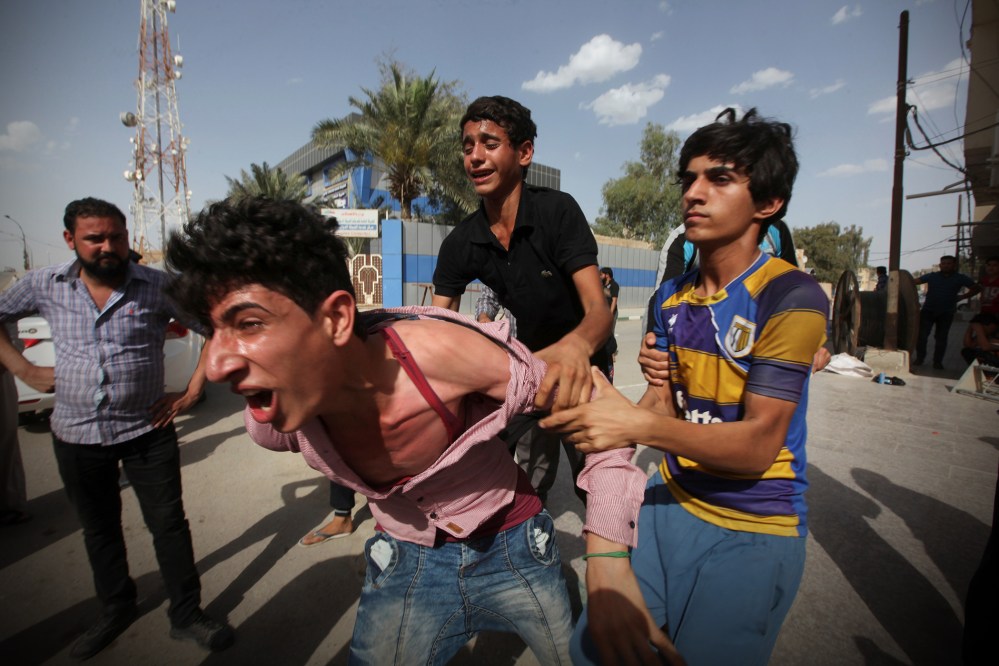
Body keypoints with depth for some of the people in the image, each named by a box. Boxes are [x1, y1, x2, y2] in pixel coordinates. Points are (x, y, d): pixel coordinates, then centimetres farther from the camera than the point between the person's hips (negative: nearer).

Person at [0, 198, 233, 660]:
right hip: (76, 435, 3)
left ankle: (186, 616, 21)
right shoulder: (44, 285, -1)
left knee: (169, 525, 3)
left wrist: (193, 390, -9)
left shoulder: (159, 286, -11)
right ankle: (115, 609, 42)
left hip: (148, 431, -3)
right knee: (98, 529, 20)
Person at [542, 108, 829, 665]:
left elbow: (757, 445, -20)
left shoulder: (791, 296, -17)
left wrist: (639, 424, -32)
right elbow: (666, 403, 5)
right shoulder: (672, 297, 4)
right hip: (672, 501, 6)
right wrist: (602, 413, -13)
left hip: (750, 532, -5)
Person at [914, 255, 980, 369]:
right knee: (922, 335, -6)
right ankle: (919, 358, 7)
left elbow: (976, 288, 12)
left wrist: (961, 297, 3)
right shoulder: (932, 276, 1)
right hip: (928, 311, -1)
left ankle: (938, 362, 14)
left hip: (946, 313, 1)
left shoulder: (961, 278, 2)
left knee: (941, 338, 6)